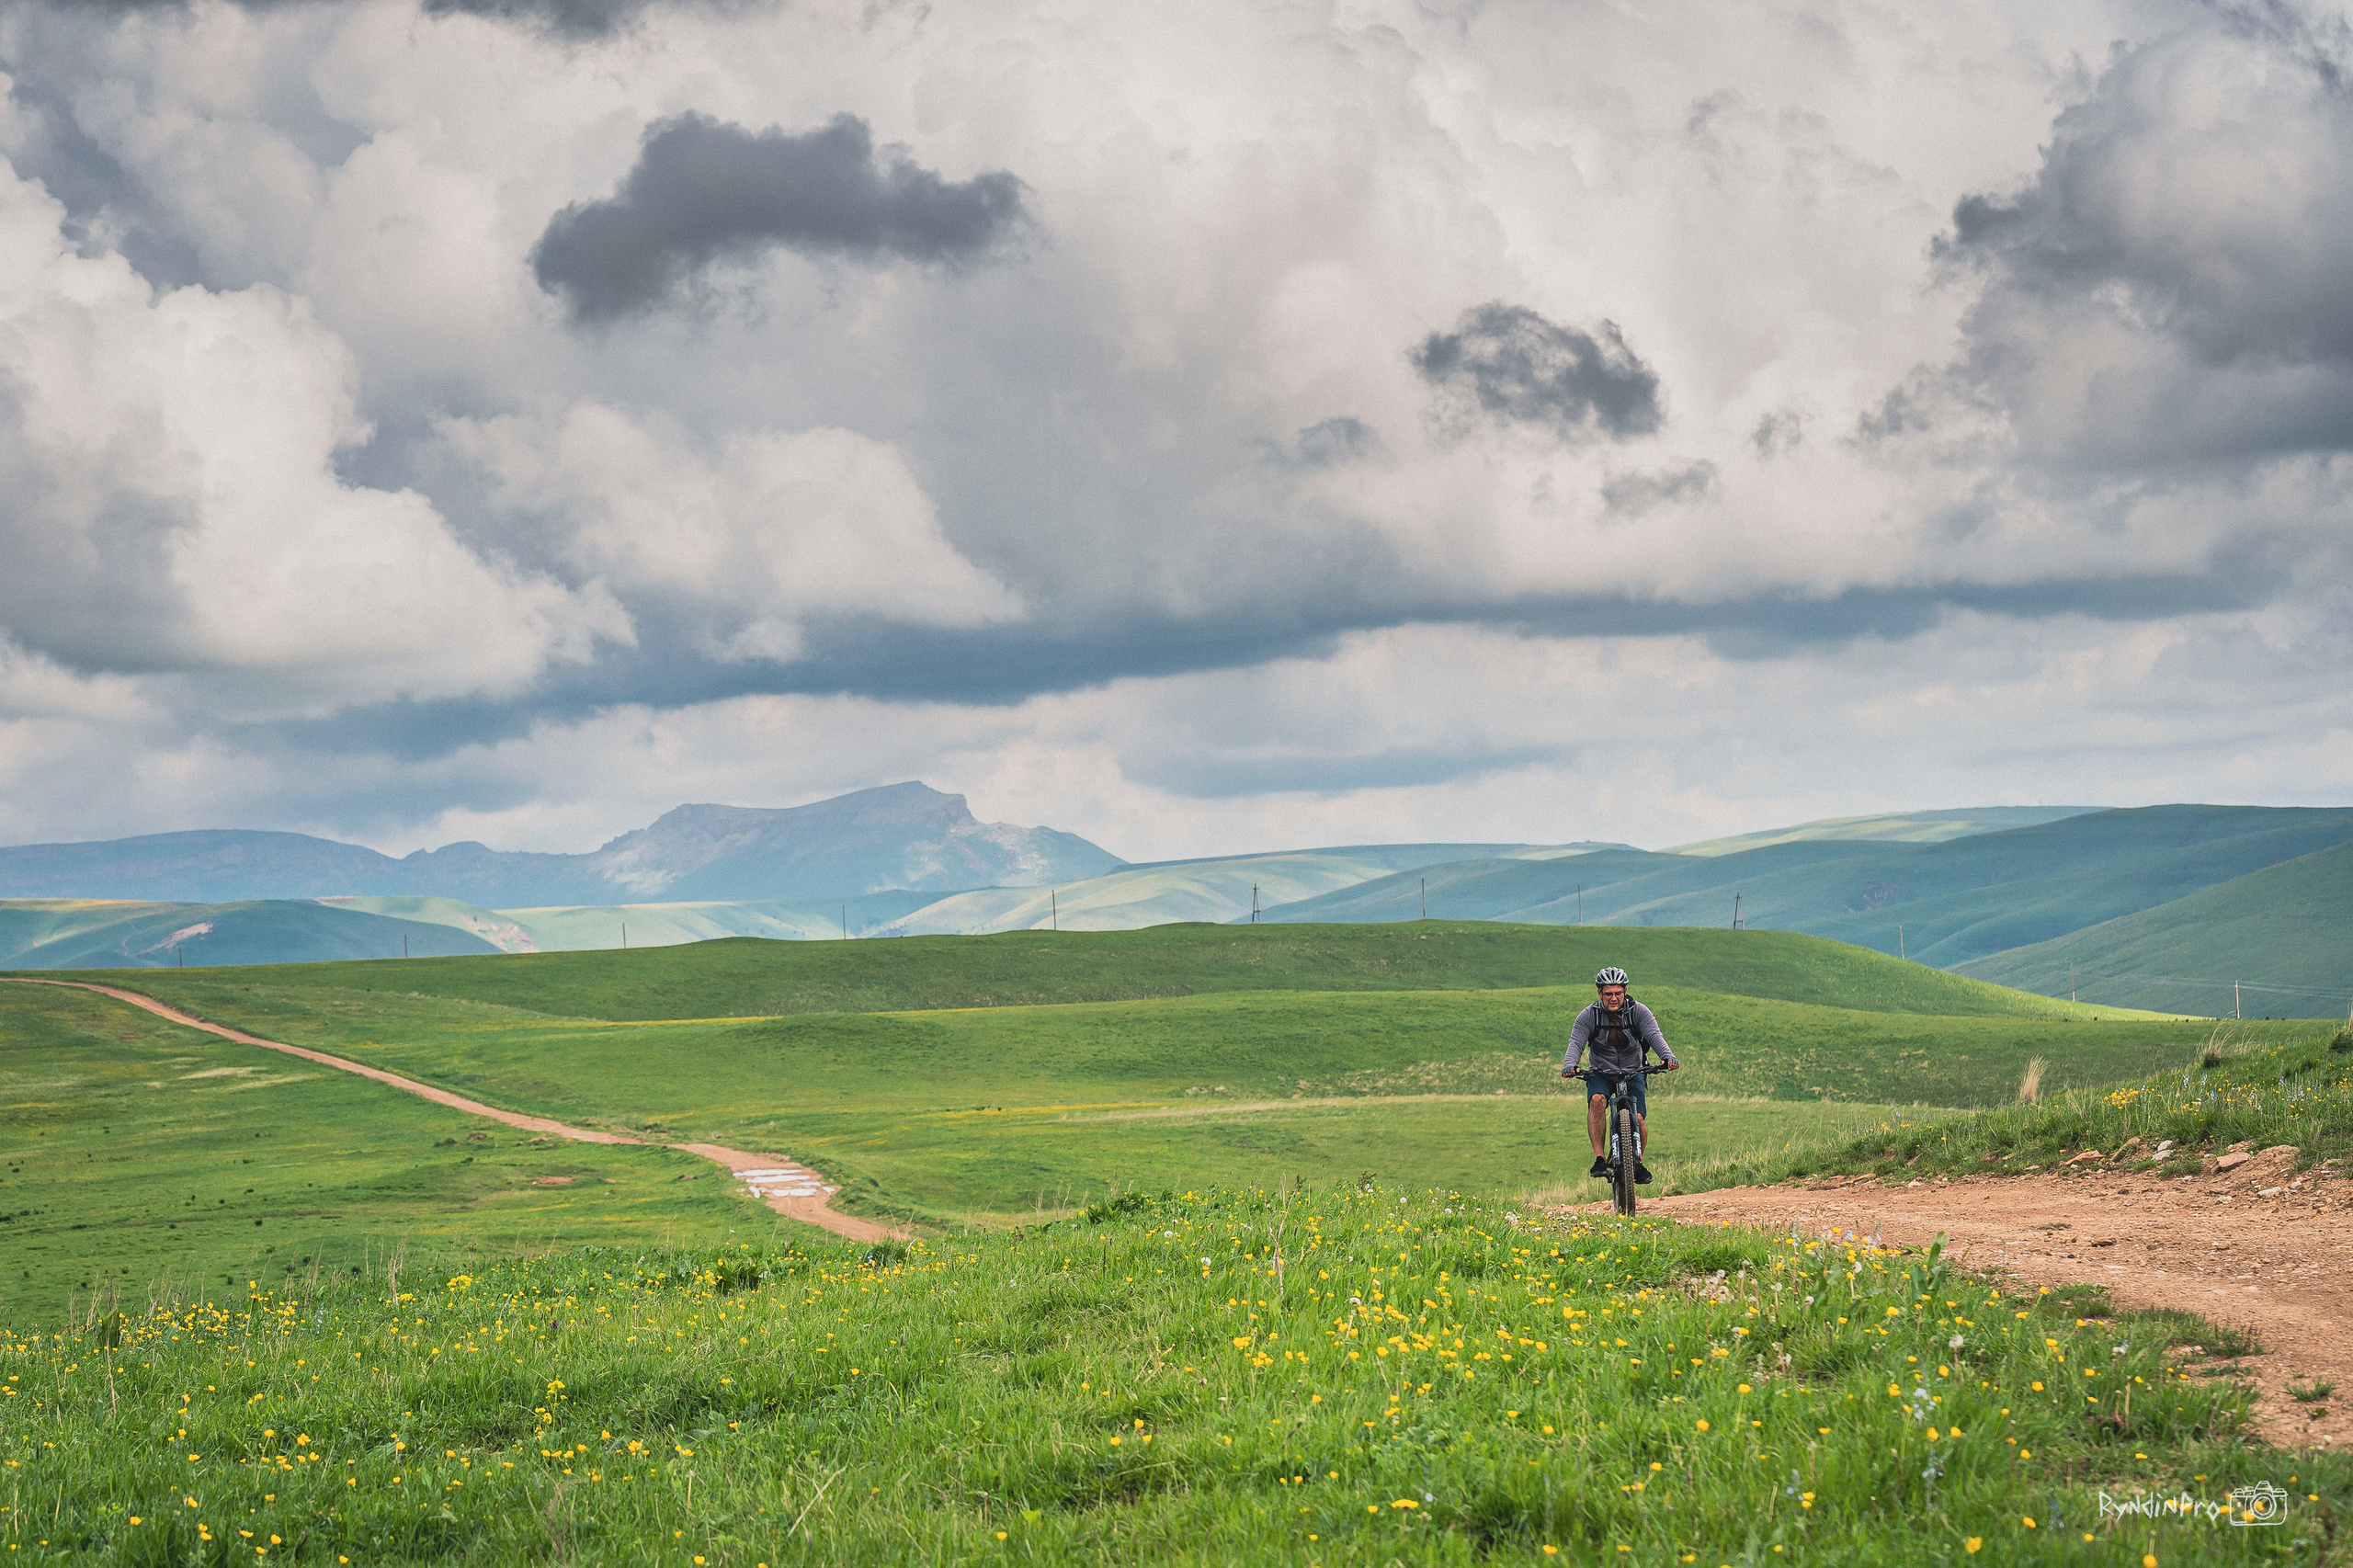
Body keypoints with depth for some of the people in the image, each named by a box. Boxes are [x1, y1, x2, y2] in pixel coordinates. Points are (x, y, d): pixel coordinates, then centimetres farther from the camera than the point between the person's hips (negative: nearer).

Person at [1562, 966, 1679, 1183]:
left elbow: (1654, 1035, -23)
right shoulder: (1589, 1016, -9)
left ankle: (1637, 1161, 11)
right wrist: (1570, 1065, -41)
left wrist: (1667, 1056, -43)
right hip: (1601, 1074, 0)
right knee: (1597, 1100, -32)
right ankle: (1599, 1159, -29)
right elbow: (1576, 1042, -20)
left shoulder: (1639, 1012, -9)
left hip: (1633, 1073, 0)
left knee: (1637, 1119, -18)